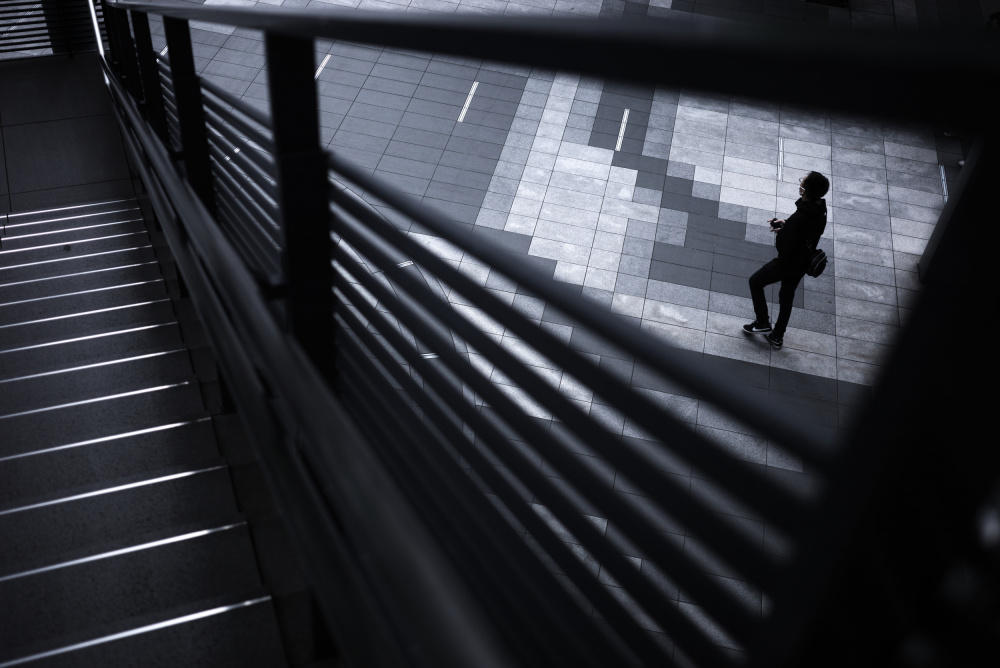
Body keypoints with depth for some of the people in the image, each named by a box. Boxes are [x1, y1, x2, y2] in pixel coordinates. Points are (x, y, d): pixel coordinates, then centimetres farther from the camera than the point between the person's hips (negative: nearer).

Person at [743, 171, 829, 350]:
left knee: (755, 282, 16)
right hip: (802, 264, 8)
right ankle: (777, 337, 36)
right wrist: (785, 225, 1)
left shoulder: (798, 218, -36)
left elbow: (783, 248, -30)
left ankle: (763, 323, 20)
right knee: (786, 297, 23)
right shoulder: (820, 212, -9)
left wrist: (780, 231, -12)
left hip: (786, 263, -8)